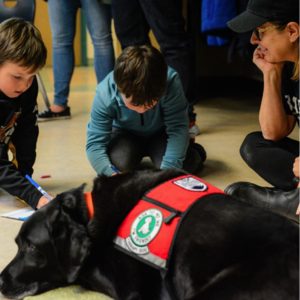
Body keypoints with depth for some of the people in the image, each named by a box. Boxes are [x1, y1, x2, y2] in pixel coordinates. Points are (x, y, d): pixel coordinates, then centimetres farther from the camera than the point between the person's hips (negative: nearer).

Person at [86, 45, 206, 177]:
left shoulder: (171, 81, -35)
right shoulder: (105, 94, -32)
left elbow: (177, 128, -32)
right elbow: (95, 143, -30)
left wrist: (168, 171, -43)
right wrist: (112, 174, -47)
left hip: (160, 133, 0)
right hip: (126, 135, 1)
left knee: (183, 165, -26)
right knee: (121, 163, -28)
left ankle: (195, 153, 11)